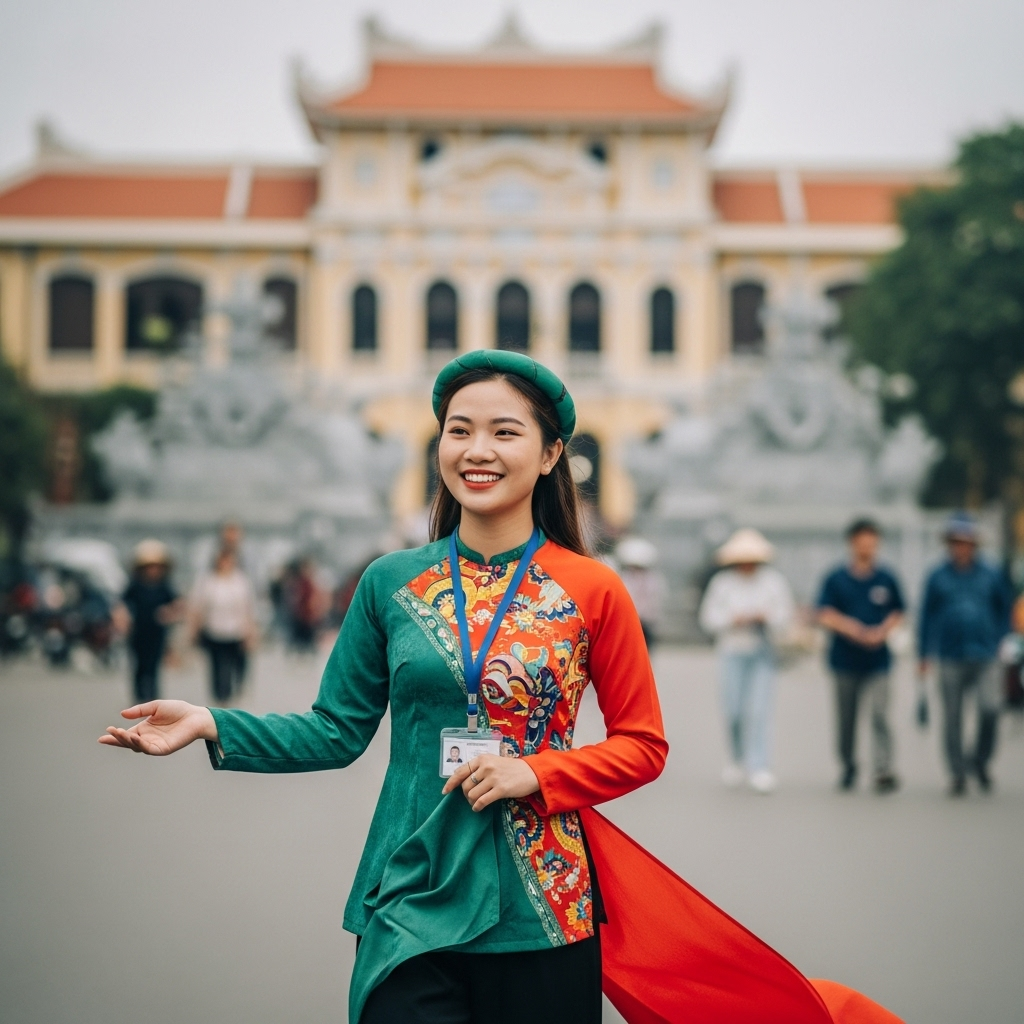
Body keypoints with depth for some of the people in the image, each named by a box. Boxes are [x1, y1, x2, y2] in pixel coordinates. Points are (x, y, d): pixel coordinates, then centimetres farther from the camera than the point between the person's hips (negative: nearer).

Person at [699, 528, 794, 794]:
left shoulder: (773, 581, 3)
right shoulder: (722, 582, 2)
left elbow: (784, 614, 2)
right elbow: (708, 617, 1)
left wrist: (765, 617, -16)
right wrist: (732, 620, -15)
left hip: (762, 653, 0)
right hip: (732, 652, 0)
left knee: (760, 710, -9)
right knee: (733, 710, 1)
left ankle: (759, 768, -8)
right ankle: (738, 759, 25)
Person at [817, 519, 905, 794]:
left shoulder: (886, 580, 5)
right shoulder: (835, 579, 2)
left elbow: (898, 613, 11)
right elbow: (825, 615, -3)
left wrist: (881, 632, -7)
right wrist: (852, 629, -17)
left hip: (877, 660, -1)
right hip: (845, 658, 1)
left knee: (879, 715, -13)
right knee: (845, 718, 9)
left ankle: (884, 771, -16)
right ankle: (848, 768, 26)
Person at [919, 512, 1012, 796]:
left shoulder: (991, 576, 6)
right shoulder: (938, 578, 4)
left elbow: (1003, 611, 17)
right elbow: (927, 617, 9)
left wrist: (999, 643, 10)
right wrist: (924, 655, 6)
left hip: (985, 657, 0)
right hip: (951, 659, 0)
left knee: (990, 707, -16)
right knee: (952, 717, 3)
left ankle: (980, 761, 6)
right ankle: (958, 774, 14)